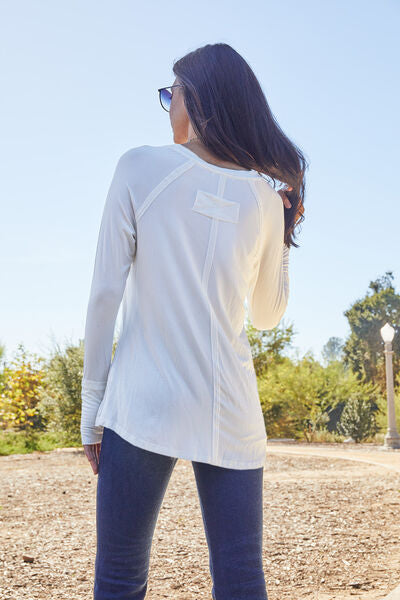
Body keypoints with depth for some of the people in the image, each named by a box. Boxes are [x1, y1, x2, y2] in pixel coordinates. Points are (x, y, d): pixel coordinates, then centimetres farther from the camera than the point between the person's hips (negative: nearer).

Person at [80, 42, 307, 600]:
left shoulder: (141, 168, -2)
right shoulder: (268, 197, 6)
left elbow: (105, 295, -5)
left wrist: (92, 408, 1)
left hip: (143, 406, -2)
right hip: (232, 415, 3)